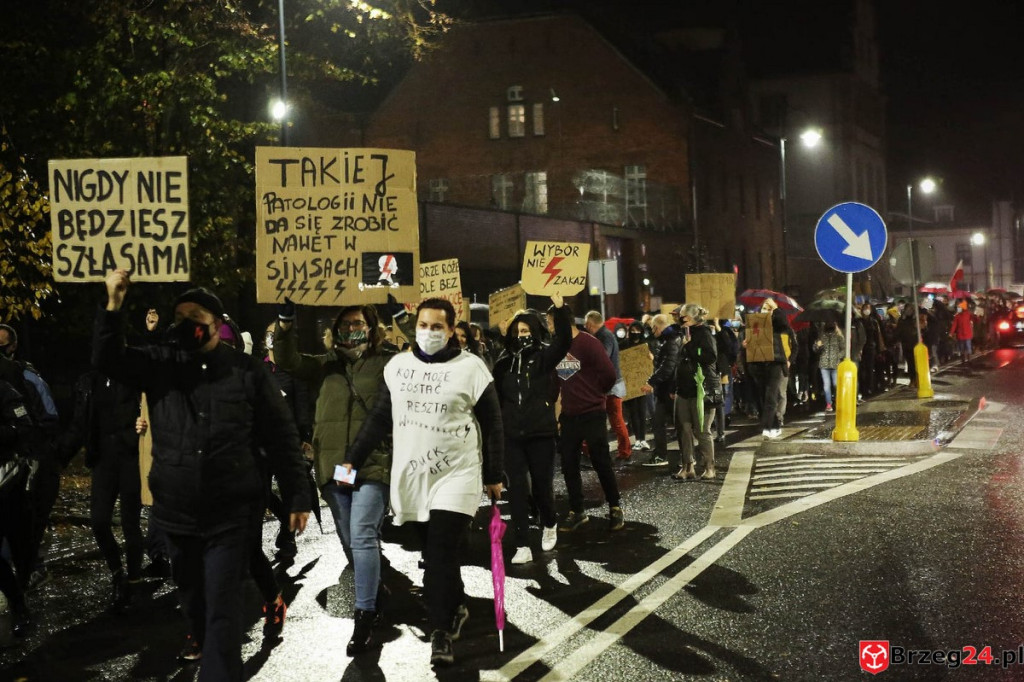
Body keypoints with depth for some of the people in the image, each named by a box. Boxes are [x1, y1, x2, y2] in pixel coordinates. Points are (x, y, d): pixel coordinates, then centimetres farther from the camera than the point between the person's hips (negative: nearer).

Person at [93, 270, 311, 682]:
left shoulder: (247, 371, -4)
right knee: (191, 592, 23)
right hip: (176, 512, 4)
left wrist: (296, 496, -4)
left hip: (231, 515, -4)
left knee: (222, 605, -5)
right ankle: (200, 634, 52)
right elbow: (107, 361, -10)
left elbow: (281, 436, -2)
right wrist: (114, 304, -22)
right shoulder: (159, 363, 4)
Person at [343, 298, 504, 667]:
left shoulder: (470, 367, -5)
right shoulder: (397, 366, 6)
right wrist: (353, 460, 7)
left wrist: (494, 477, 1)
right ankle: (455, 609, 31)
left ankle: (441, 632, -2)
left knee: (442, 553, -10)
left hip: (456, 475, -4)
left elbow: (492, 426, 0)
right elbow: (379, 418, 12)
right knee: (434, 552, 10)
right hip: (411, 476, 4)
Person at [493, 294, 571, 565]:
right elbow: (497, 399, 12)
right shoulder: (503, 363, 6)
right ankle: (523, 546, -1)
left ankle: (549, 525, 38)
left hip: (541, 432, -2)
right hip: (512, 435, 2)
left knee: (541, 483, 7)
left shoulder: (543, 356, -3)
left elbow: (564, 340, -22)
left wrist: (559, 308, -34)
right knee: (517, 488, -2)